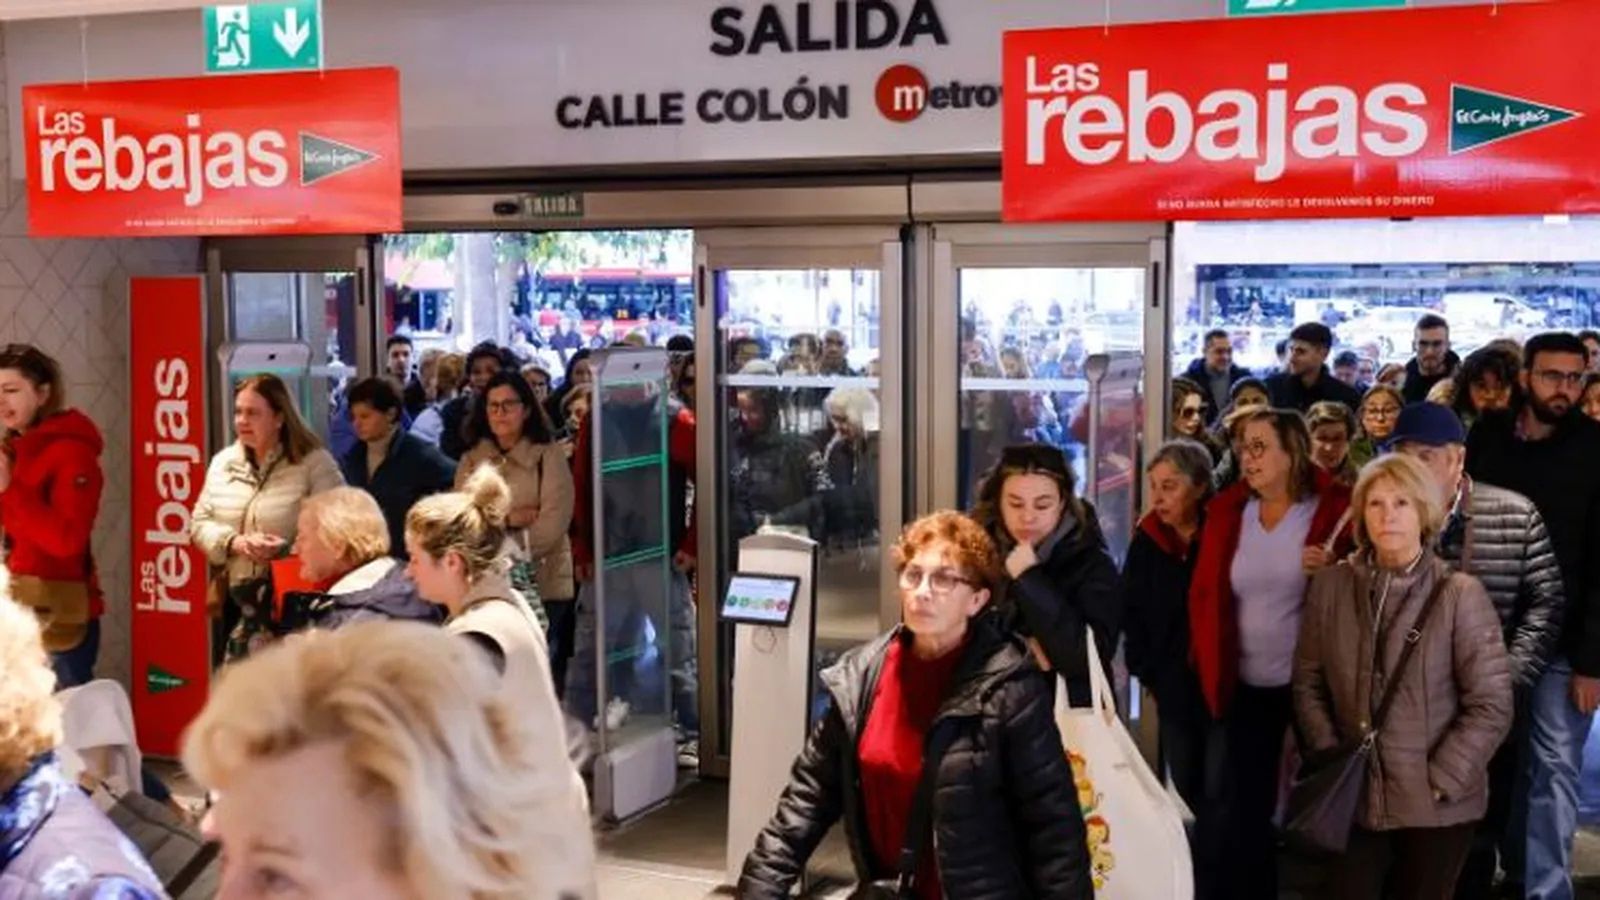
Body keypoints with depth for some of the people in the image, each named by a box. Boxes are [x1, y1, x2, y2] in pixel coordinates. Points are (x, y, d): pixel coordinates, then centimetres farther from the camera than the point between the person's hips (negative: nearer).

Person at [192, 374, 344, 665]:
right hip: (235, 601, 6)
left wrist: (285, 549, -24)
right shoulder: (223, 462, 11)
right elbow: (199, 523, 10)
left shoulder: (315, 462, -7)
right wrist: (235, 542, -10)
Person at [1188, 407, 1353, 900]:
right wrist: (1209, 666, 0)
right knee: (1245, 805, 10)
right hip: (1246, 688, 3)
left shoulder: (1335, 509, -7)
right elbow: (1204, 592, 7)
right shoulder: (1227, 510, 4)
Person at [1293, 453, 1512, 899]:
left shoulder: (1460, 595, -8)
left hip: (1437, 808, -2)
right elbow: (1307, 682, 7)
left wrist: (1438, 782, -11)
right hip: (1353, 797, 2)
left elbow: (1491, 706, -8)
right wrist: (1330, 759, -3)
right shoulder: (1330, 585, 2)